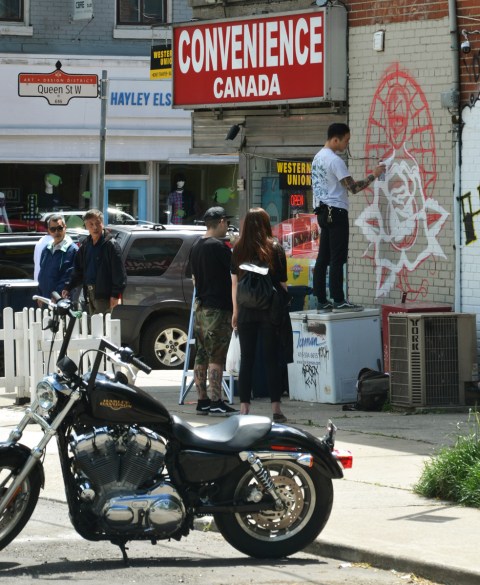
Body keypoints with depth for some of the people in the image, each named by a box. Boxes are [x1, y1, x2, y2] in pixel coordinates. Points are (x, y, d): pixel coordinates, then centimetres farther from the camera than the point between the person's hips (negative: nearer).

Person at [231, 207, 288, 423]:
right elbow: (282, 284, -3)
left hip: (246, 312, 2)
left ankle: (244, 408, 5)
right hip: (270, 310, -1)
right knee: (271, 360, 2)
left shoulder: (238, 250, 1)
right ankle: (276, 408, 0)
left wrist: (235, 312, 11)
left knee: (246, 359, 7)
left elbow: (234, 282, 4)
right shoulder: (275, 250, -4)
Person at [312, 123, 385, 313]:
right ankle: (338, 301, -7)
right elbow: (353, 187, -16)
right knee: (337, 259, -7)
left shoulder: (318, 157, 15)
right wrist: (373, 175, -8)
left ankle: (321, 301, 6)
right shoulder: (334, 160, -15)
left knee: (323, 258, 7)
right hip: (336, 211, -9)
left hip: (323, 212, 9)